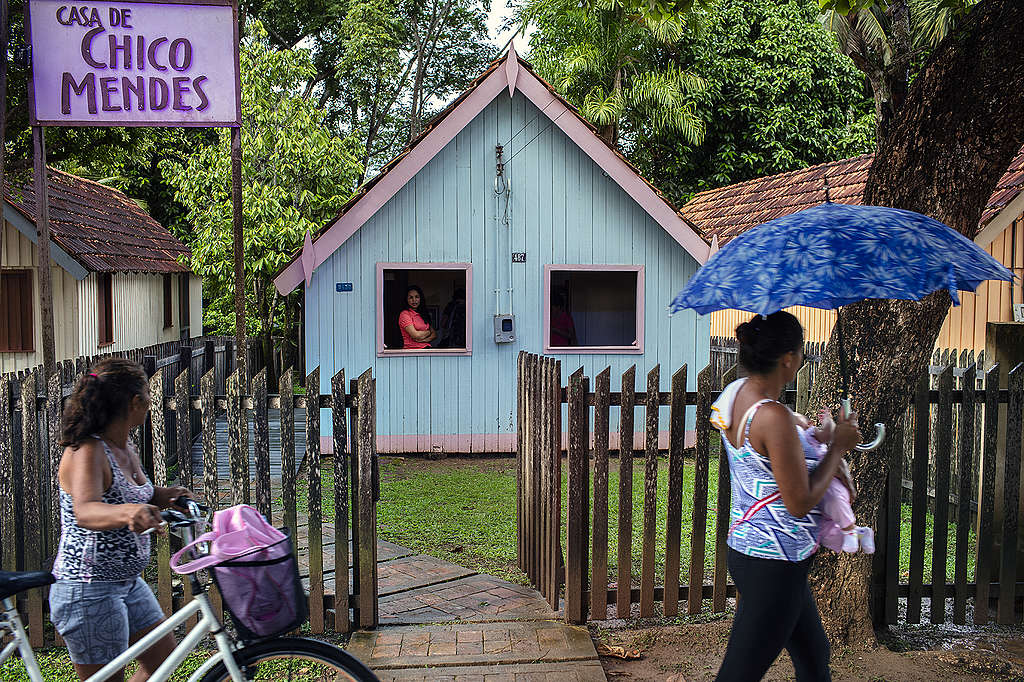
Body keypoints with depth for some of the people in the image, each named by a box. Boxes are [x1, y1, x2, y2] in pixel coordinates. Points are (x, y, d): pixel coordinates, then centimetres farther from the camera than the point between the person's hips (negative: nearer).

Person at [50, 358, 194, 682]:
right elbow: (85, 512, -40)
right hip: (89, 592, -9)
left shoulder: (126, 449, 6)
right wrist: (127, 512, -61)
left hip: (129, 584, 9)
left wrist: (164, 496, 0)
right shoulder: (86, 452, -21)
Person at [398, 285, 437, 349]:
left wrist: (425, 339, -5)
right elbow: (416, 335, -11)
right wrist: (429, 332, 7)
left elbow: (434, 334, 15)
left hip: (426, 348, 5)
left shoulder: (422, 314, 19)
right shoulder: (404, 314, -2)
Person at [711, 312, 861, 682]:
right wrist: (838, 446, -10)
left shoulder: (732, 393, 2)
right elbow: (800, 503, -20)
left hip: (743, 548, 10)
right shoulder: (774, 417, -27)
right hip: (773, 565, -10)